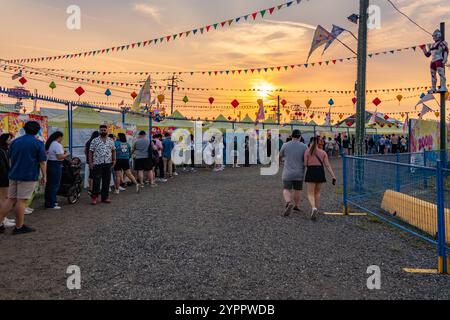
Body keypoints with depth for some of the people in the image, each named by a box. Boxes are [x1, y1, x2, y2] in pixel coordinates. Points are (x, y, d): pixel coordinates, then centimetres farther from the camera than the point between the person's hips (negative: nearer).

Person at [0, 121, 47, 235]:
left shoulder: (15, 142, 11)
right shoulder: (38, 143, -7)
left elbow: (10, 159, 19)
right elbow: (42, 162, -8)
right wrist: (44, 176, 0)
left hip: (13, 175, 6)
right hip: (29, 176, -6)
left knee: (10, 199, 12)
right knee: (22, 201, -2)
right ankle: (19, 227, 6)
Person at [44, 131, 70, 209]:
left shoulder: (49, 144, 14)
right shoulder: (57, 145, -16)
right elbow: (60, 157, -22)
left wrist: (63, 152, 16)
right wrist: (66, 154, -5)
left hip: (49, 164, 10)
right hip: (56, 166, -10)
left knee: (49, 184, 15)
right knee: (55, 185, -4)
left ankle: (48, 202, 24)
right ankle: (51, 204, -1)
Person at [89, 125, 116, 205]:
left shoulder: (110, 141, 10)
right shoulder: (95, 141, 1)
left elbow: (113, 150, 18)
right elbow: (91, 152, 1)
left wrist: (114, 160, 9)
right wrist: (90, 162, -6)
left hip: (108, 164, 3)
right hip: (97, 164, -3)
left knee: (106, 181, 7)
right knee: (96, 181, -3)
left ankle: (105, 197, 15)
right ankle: (94, 197, 6)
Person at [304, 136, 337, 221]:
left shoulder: (307, 151, 2)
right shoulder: (323, 152, 8)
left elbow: (305, 164, -3)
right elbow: (327, 166, 1)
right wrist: (333, 176, 0)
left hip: (311, 172, -3)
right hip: (320, 172, 3)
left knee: (310, 194, 1)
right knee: (317, 193, 19)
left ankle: (314, 208, -25)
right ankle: (316, 210, 25)